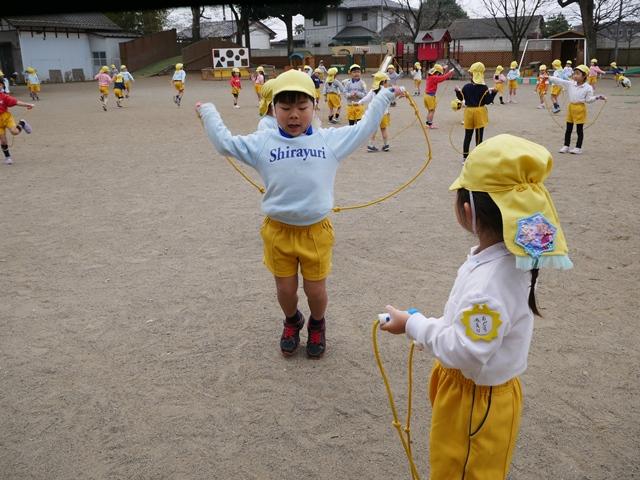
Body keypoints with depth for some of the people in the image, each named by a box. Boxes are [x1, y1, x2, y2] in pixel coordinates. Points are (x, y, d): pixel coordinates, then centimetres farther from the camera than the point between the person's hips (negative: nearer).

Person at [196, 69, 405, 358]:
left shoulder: (330, 139, -1)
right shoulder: (262, 142, -1)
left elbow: (364, 128, 11)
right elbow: (224, 142, 8)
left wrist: (384, 96, 17)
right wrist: (208, 112, 16)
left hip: (316, 230, 0)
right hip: (278, 231, 1)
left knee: (315, 290, 11)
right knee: (285, 289, 15)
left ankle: (317, 326, 43)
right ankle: (292, 322, 47)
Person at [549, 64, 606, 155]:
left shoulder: (588, 88, -8)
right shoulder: (570, 84, 1)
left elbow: (589, 99, -5)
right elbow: (559, 81, -1)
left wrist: (597, 97, -19)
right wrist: (549, 78, -5)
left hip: (580, 108, -4)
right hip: (571, 107, 4)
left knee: (579, 129, 3)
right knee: (568, 128, 10)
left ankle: (578, 147, 11)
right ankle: (566, 146, 20)